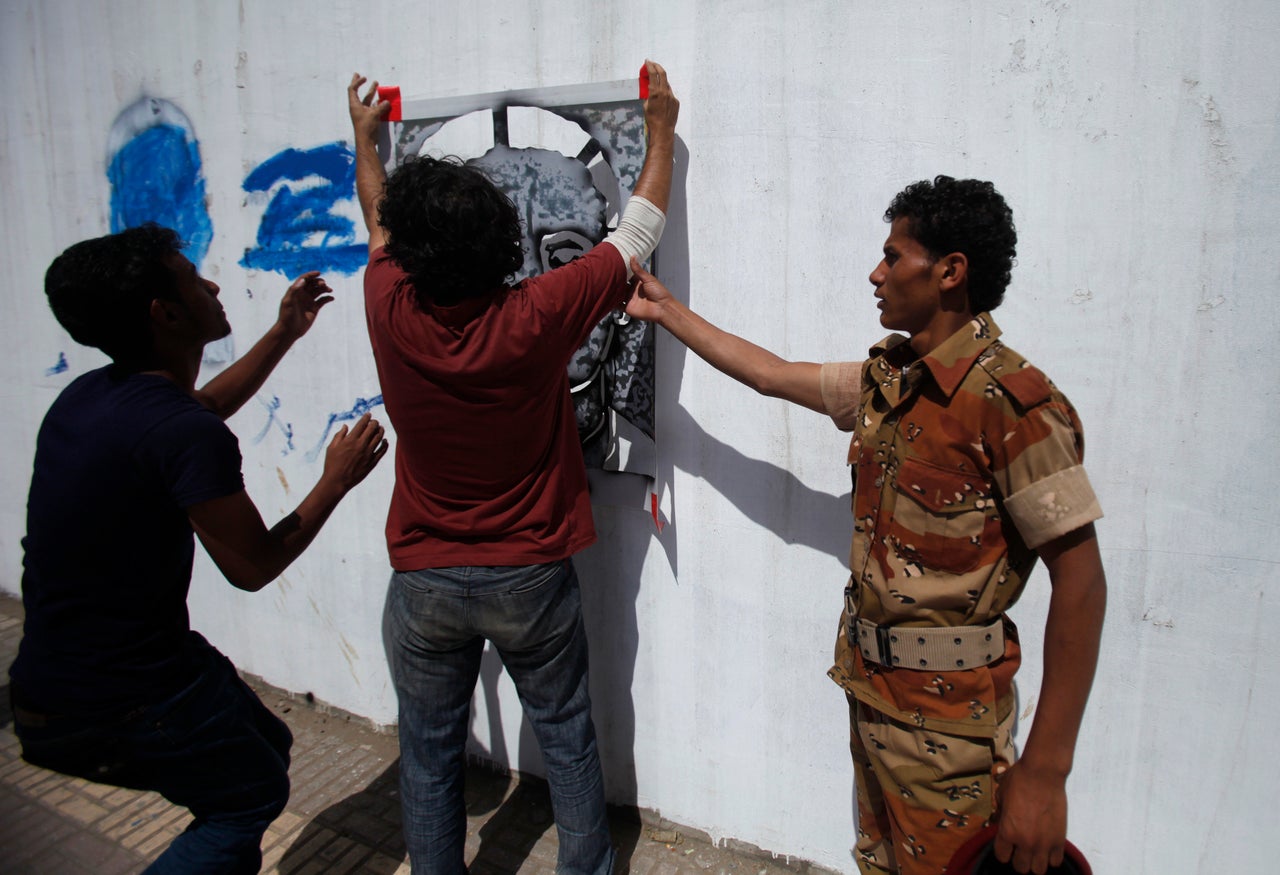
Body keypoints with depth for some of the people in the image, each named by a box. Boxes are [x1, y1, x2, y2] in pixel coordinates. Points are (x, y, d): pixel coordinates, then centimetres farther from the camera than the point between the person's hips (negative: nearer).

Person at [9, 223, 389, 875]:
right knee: (255, 794, 13)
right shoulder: (186, 436, -27)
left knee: (265, 747, 21)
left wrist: (284, 333, 23)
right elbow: (254, 566, -15)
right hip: (117, 710, -8)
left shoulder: (88, 395, 2)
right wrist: (336, 482, -4)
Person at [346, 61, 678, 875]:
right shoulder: (536, 318, -21)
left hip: (425, 581, 2)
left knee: (430, 752, 18)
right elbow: (639, 229, -6)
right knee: (567, 738, 18)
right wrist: (662, 128, 9)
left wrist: (365, 136, 28)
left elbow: (378, 221, 9)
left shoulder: (392, 312, -15)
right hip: (530, 575, -1)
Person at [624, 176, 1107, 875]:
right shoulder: (887, 381, 5)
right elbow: (772, 375, 18)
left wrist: (1044, 772, -22)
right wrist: (667, 311, 25)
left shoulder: (1012, 403, -20)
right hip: (870, 686, 8)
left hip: (948, 714, -7)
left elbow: (1080, 580, -21)